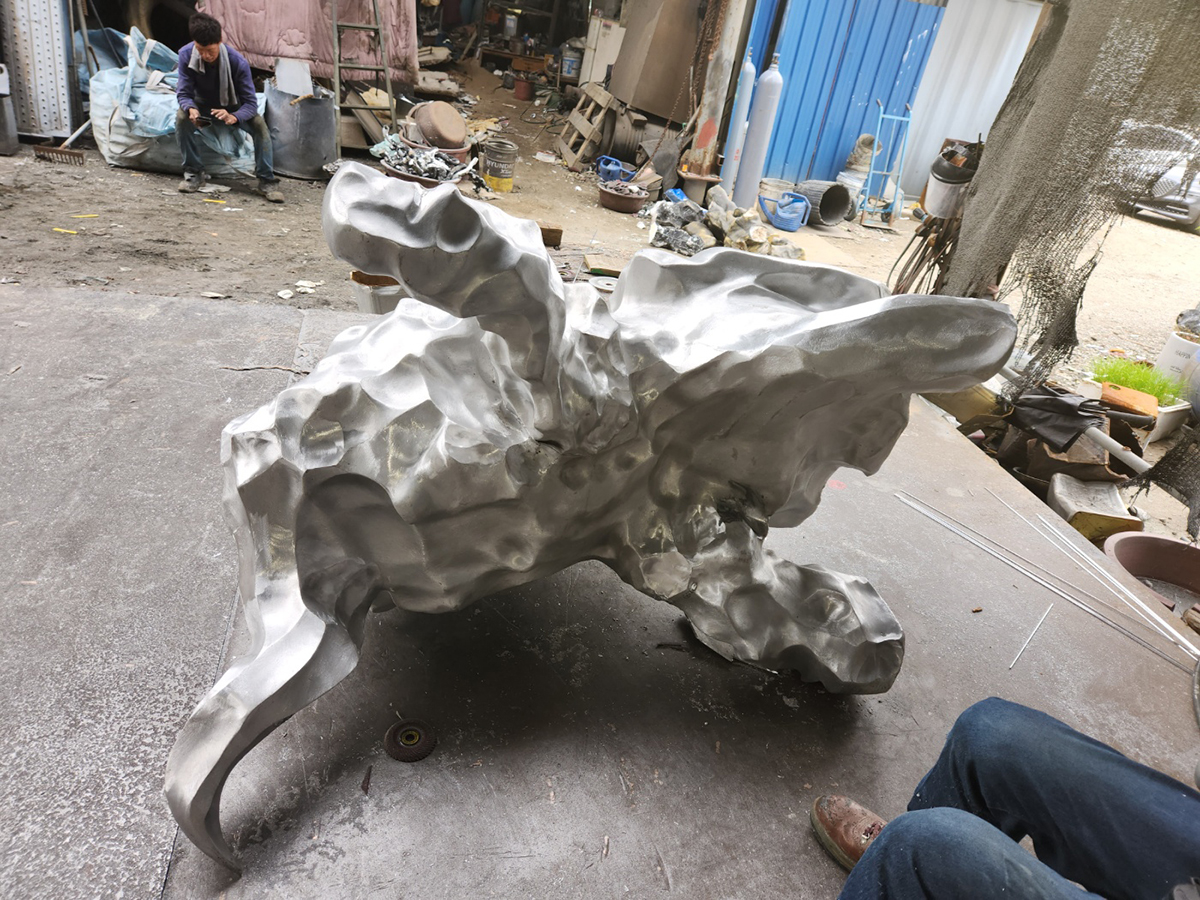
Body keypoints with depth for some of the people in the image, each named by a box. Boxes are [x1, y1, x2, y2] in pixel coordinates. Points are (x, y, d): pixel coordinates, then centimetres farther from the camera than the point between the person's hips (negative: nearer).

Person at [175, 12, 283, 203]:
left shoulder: (238, 62, -29)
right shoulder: (186, 55, -23)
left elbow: (251, 103, -30)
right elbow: (184, 93, -19)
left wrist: (233, 117, -51)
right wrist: (191, 109, -44)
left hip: (232, 107, -1)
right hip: (203, 105, 2)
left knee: (259, 125, -31)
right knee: (182, 117, -30)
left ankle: (267, 181, -24)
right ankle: (194, 173, -14)